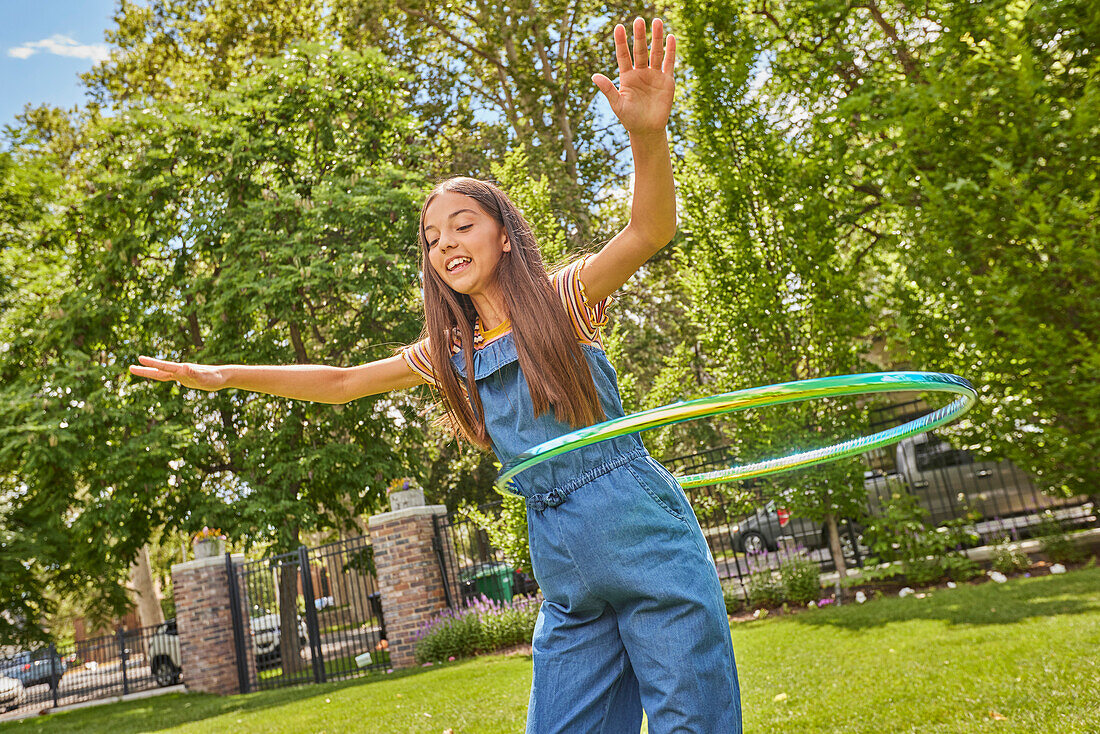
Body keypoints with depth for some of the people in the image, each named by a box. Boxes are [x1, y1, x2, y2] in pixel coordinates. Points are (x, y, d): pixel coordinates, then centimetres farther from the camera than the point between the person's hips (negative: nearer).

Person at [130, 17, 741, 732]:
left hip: (645, 537, -5)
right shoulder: (452, 352, 12)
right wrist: (225, 374, 13)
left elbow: (651, 231, -21)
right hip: (565, 569, 5)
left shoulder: (564, 298, -4)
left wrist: (648, 134, -41)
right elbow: (342, 382, 18)